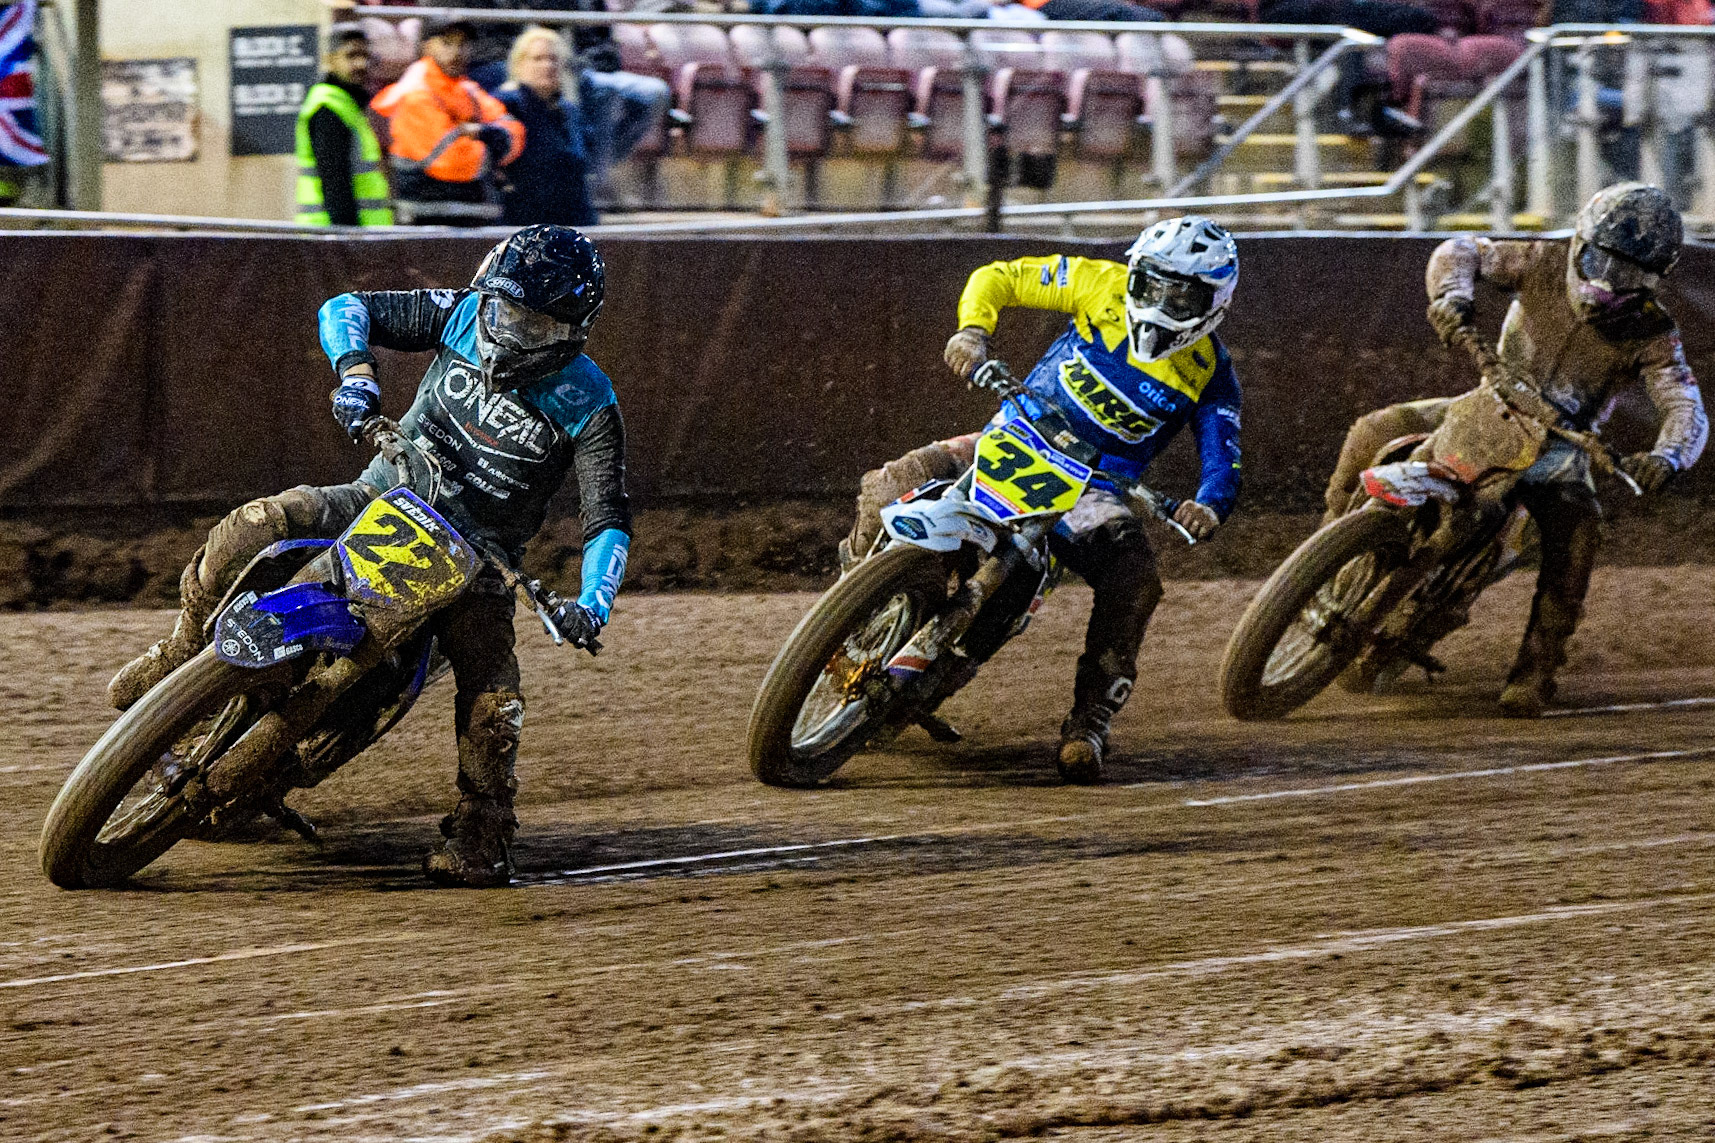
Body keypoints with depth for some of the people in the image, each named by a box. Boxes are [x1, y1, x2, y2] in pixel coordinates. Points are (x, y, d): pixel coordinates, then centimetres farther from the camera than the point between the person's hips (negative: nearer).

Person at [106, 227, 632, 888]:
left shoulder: (589, 406, -12)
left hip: (477, 555, -2)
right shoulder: (465, 314, -5)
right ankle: (181, 656, -4)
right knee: (255, 527, -23)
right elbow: (346, 308, -2)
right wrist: (355, 368, -24)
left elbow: (609, 518, -13)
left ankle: (480, 832, 1)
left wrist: (591, 606, -31)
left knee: (492, 699, -22)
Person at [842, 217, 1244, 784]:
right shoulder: (1104, 285, -3)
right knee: (894, 485, -23)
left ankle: (1089, 723, -24)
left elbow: (1223, 460, -7)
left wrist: (1209, 507, -32)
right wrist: (973, 329, -21)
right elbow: (997, 278, 1)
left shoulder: (1210, 373, -2)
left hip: (1095, 490, 0)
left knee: (1135, 576, -32)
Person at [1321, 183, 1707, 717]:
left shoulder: (1652, 333, -16)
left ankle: (1536, 669, -27)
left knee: (1577, 530, -33)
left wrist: (1666, 457, -49)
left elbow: (1687, 409, -25)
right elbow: (1461, 251, -12)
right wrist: (1453, 294, -37)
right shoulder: (1545, 264, -13)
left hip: (1559, 444, -2)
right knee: (1376, 432, -17)